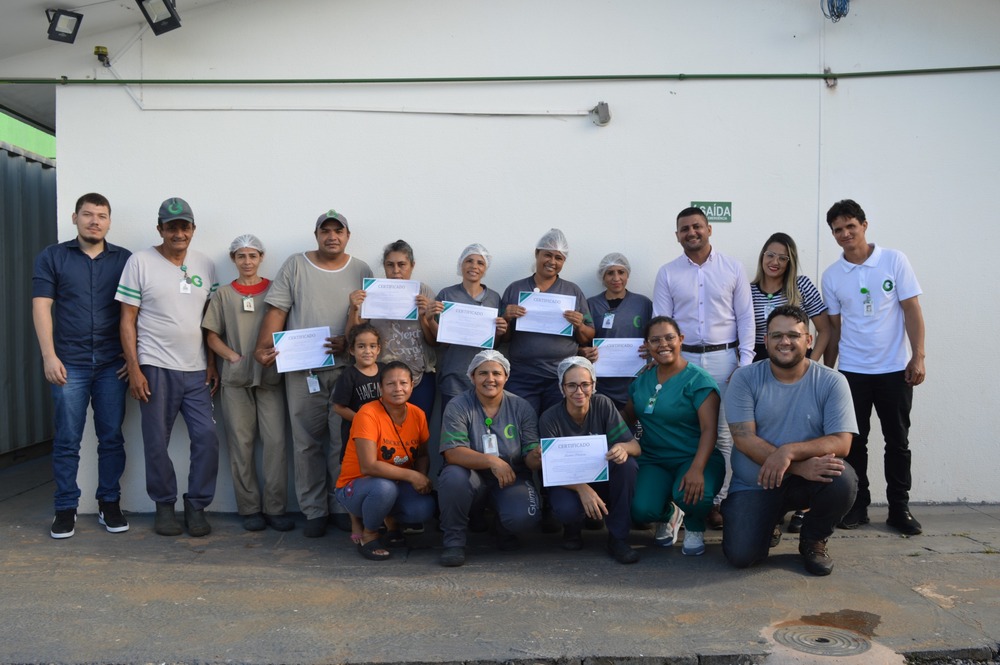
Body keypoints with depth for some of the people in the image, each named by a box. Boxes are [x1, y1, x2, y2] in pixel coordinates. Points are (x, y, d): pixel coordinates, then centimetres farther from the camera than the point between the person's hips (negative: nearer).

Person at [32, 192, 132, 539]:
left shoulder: (125, 259, 7)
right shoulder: (52, 257, 5)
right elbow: (41, 307, 0)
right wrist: (49, 356, -9)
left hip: (112, 364, 1)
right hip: (69, 363, -1)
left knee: (112, 437, 6)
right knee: (67, 440, 3)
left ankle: (109, 503, 17)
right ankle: (65, 508, 13)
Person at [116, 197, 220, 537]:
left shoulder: (205, 265, 10)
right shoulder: (140, 262, -1)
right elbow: (128, 320, -2)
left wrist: (212, 365, 7)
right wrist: (134, 369, -8)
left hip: (197, 370, 3)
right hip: (155, 369, -3)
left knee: (207, 438, -2)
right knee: (156, 442, 3)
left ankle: (197, 506, 13)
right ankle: (164, 506, 21)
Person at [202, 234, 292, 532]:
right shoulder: (224, 294, 10)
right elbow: (211, 335, 9)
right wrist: (233, 356, -7)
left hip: (270, 375, -1)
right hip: (236, 377, 1)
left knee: (276, 440, -7)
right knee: (241, 443, 4)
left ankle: (275, 508, 2)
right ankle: (250, 508, 12)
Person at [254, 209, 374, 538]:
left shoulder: (361, 270, 9)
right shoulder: (295, 265, 7)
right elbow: (277, 310, 2)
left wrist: (349, 342, -12)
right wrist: (264, 346, -11)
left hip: (346, 367, 0)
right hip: (302, 368, 0)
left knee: (345, 440, 1)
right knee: (307, 442, 3)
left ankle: (341, 506, 14)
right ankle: (314, 511, 13)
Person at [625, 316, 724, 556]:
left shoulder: (698, 380, -8)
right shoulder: (642, 381, 9)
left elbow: (709, 429, -17)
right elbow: (627, 417, 19)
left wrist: (697, 469, -30)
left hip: (693, 457, -4)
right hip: (653, 460, 4)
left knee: (692, 494, -37)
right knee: (641, 510, -24)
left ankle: (694, 528, 4)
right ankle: (668, 516, 17)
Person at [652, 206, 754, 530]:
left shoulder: (733, 269, 5)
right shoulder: (667, 273, 6)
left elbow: (745, 318, 4)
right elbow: (660, 322, 5)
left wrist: (744, 363, -3)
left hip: (724, 358, 0)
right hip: (683, 359, 0)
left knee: (725, 434, 1)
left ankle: (718, 499, 10)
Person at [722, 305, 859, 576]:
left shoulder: (832, 382, -6)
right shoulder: (745, 378, -7)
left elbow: (841, 442, -14)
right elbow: (744, 438, -15)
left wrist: (790, 451, -31)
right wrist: (800, 467, -26)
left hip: (809, 478, 1)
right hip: (754, 483, -1)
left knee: (843, 479, -32)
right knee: (740, 555, -19)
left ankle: (813, 539, 2)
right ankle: (767, 526, 21)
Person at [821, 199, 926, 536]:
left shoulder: (894, 260, -3)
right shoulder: (831, 276, 2)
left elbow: (912, 310, -3)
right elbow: (834, 326, 8)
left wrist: (918, 357, -10)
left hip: (894, 369, -1)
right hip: (851, 371, 1)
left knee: (898, 441, 6)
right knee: (855, 441, 6)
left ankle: (899, 508, 17)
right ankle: (858, 505, 17)